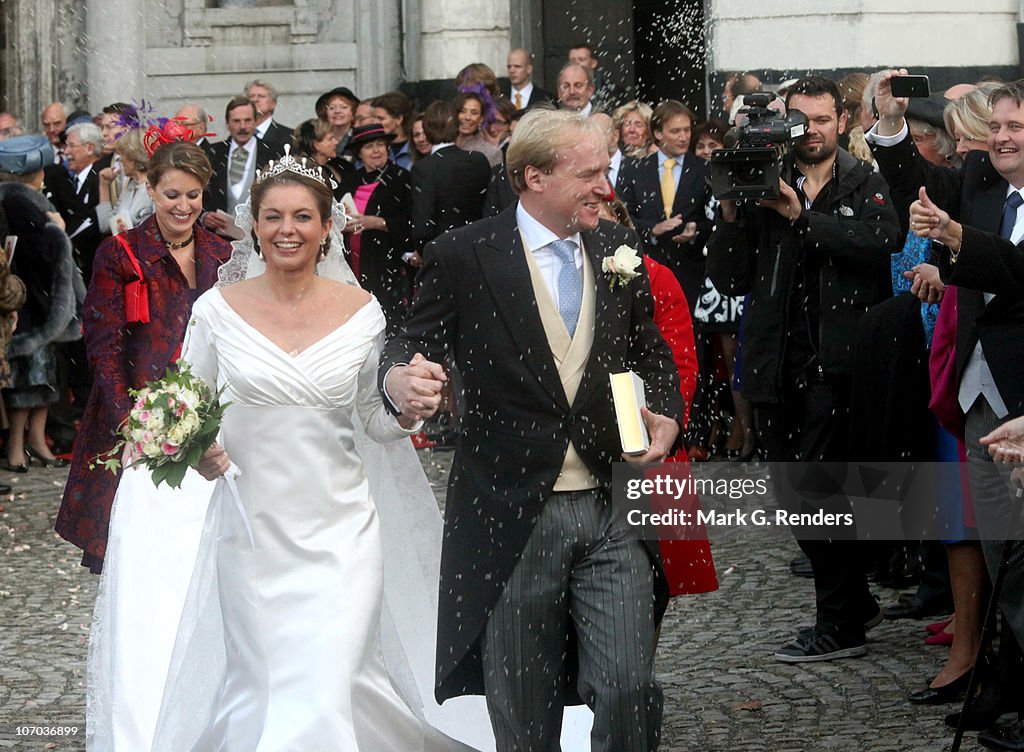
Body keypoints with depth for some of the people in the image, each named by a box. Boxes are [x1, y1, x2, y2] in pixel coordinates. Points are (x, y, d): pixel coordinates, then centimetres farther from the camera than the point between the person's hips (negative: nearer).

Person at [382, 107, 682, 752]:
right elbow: (414, 343, -2)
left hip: (613, 512, 3)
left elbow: (652, 352, 21)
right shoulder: (463, 257, -4)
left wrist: (667, 414, 1)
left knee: (628, 687, -9)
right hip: (512, 521, -2)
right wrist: (397, 377, -26)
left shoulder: (619, 250, 9)